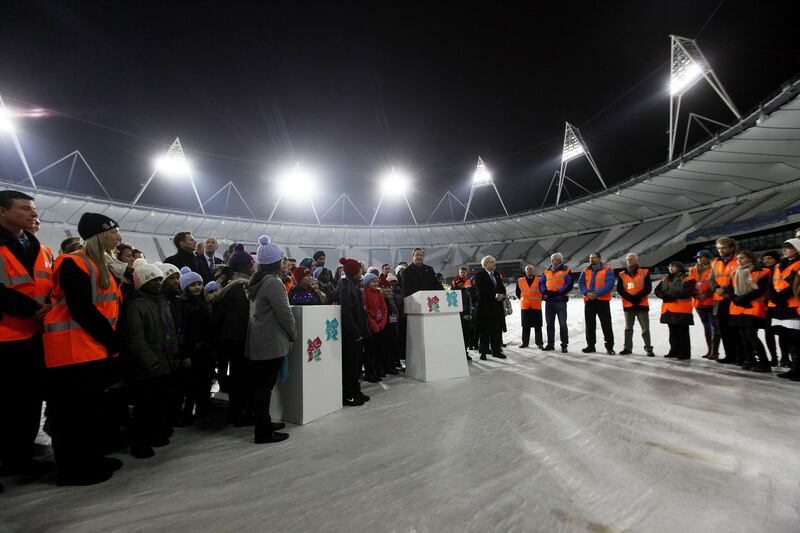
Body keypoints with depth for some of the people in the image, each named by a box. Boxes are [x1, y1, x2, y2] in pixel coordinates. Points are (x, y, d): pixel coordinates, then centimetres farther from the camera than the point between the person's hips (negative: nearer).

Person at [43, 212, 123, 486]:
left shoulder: (101, 267, 16)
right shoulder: (74, 264, -13)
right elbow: (81, 310, -20)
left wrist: (109, 343, 8)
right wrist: (112, 341, -14)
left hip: (96, 349, 9)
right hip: (73, 349, -9)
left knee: (92, 407, 16)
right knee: (74, 411, 2)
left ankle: (92, 460, 28)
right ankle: (75, 469, 14)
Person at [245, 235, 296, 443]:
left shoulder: (256, 281, 11)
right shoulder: (273, 282, -17)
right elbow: (284, 313, -19)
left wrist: (288, 333, 20)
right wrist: (293, 334, -3)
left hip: (257, 341, 9)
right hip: (272, 342, -9)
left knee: (260, 385, 17)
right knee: (266, 386, 0)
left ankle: (263, 423, 31)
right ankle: (263, 432, 10)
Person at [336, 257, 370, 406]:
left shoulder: (352, 285, 14)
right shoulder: (345, 286, -16)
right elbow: (346, 311, -23)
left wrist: (361, 331, 14)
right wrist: (356, 333, -21)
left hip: (356, 332, 9)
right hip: (350, 333, -9)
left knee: (356, 362, 16)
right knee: (350, 363, 1)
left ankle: (355, 391, 28)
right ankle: (347, 395, 13)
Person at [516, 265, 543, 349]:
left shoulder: (539, 280, 1)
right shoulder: (520, 281, 6)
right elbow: (518, 292, 16)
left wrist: (539, 300, 4)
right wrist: (523, 300, 10)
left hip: (536, 306, -2)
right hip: (524, 307, 2)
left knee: (537, 326, 3)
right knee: (525, 326, 8)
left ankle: (539, 343, 11)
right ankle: (525, 342, 17)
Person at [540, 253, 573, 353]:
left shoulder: (566, 270, 1)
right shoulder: (547, 271, 16)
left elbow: (570, 283, -8)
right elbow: (541, 282, 12)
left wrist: (558, 292, -16)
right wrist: (545, 291, -6)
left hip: (560, 300, -5)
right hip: (548, 300, 5)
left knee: (562, 324, -2)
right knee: (550, 323, 9)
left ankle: (564, 345, 7)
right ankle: (550, 344, 18)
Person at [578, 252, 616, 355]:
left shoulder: (607, 270, 1)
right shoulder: (586, 271, 13)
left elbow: (610, 284, -11)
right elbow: (580, 283, 5)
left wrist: (597, 293, -20)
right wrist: (587, 292, -13)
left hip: (603, 301, -4)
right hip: (589, 301, 4)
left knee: (606, 325, -1)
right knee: (590, 324, 9)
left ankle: (609, 347, 10)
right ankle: (590, 345, 18)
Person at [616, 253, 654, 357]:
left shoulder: (644, 272, 1)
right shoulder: (622, 274, 6)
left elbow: (648, 288, -6)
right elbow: (619, 289, -1)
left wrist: (637, 297, -17)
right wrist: (630, 298, -14)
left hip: (642, 304, -2)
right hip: (628, 305, 2)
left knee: (645, 328, 0)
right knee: (628, 328, 10)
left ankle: (648, 349, 11)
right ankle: (627, 348, 19)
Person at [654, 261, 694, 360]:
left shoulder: (686, 279, -2)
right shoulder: (665, 279, 17)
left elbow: (685, 293, -15)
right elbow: (657, 290, 9)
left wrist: (670, 295, -13)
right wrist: (665, 296, -9)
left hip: (681, 310, -6)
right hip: (668, 309, 6)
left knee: (682, 332, -3)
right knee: (673, 332, 13)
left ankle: (684, 354, 4)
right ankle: (674, 351, 21)